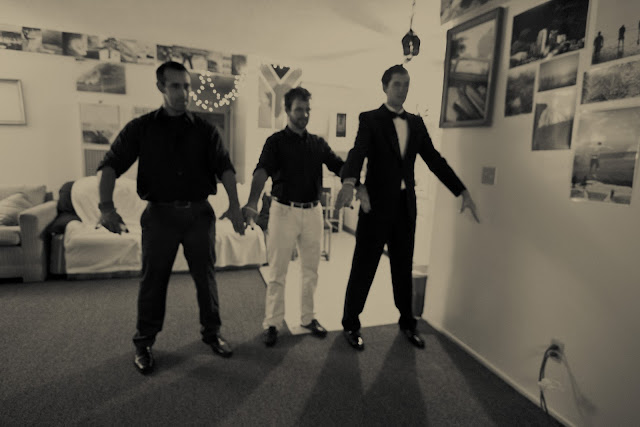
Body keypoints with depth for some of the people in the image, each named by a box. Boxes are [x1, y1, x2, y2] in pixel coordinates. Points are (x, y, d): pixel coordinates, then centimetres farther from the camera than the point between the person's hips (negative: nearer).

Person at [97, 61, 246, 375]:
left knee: (205, 276, 10)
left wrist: (234, 205, -18)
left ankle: (211, 332, 29)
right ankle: (143, 343, 26)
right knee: (153, 279, 7)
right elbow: (111, 165, -2)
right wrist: (106, 205, -19)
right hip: (160, 213, -1)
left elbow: (224, 167, -3)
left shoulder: (205, 130, 6)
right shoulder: (140, 128, 4)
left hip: (199, 213, 1)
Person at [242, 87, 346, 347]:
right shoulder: (276, 141, -3)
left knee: (311, 269, 13)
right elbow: (262, 171, -19)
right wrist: (252, 201, -37)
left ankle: (307, 317, 29)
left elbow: (339, 166, 0)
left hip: (313, 212, 4)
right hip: (284, 211, -4)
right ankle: (272, 323, 18)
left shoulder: (318, 143, 9)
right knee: (277, 272, 4)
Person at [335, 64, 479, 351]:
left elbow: (435, 159, 9)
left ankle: (407, 322, 33)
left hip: (406, 205, 5)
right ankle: (351, 324, 22)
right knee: (363, 267, 4)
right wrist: (349, 183, -41)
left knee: (403, 266, 15)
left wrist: (463, 192, 3)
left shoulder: (416, 123, 12)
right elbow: (358, 152, -21)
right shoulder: (370, 120, -3)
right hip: (377, 204, -4)